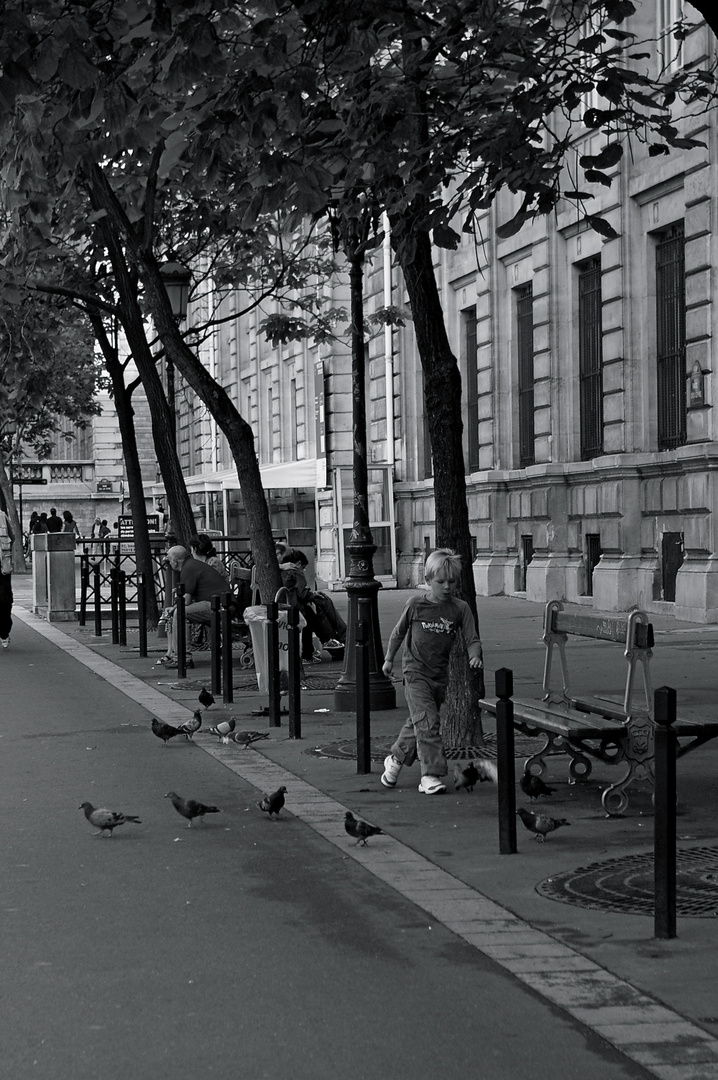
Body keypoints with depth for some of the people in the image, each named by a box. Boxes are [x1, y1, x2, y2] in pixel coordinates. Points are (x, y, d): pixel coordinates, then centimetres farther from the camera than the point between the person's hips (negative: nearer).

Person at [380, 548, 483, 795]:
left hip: (440, 675, 3)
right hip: (416, 673, -3)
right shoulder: (415, 605, -6)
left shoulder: (460, 609, -3)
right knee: (427, 722, -15)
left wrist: (475, 655, -23)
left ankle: (395, 760, 36)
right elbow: (398, 633, 8)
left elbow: (472, 639, -3)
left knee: (419, 723, 14)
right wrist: (389, 659, 15)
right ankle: (431, 775, -13)